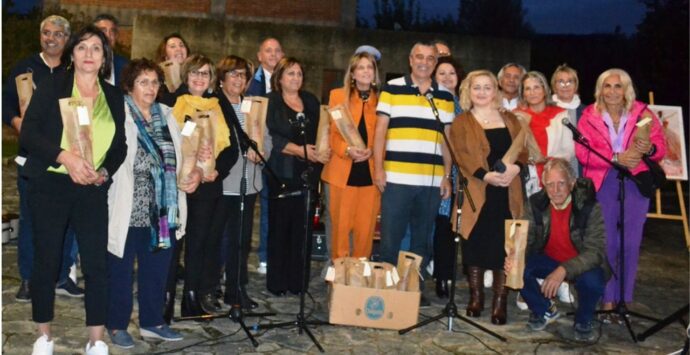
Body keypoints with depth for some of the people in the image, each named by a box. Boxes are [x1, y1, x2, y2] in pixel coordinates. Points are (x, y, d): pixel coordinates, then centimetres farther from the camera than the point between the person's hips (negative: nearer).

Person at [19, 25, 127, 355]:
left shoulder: (113, 96, 10)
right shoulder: (51, 86, 1)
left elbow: (120, 146, 12)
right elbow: (28, 134, -7)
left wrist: (105, 172, -7)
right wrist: (64, 156, -20)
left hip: (93, 190, 2)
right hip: (49, 187, -2)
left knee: (96, 263, -1)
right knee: (46, 262, 6)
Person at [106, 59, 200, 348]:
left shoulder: (166, 115, 13)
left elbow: (180, 155, 17)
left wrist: (196, 171, 1)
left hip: (162, 210, 5)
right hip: (128, 210, -5)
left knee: (157, 269, 14)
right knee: (121, 270, 8)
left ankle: (152, 322, 29)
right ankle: (117, 325, 22)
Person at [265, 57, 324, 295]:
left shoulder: (311, 101, 16)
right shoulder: (271, 102, 1)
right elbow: (270, 137, -9)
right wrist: (299, 150, -16)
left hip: (309, 173, 4)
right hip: (282, 173, -4)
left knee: (303, 227, 3)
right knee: (280, 226, 0)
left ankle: (297, 280, 11)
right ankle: (276, 281, 8)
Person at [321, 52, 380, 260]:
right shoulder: (338, 95, 7)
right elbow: (330, 132, 4)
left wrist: (372, 151, -13)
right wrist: (347, 150, -14)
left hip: (371, 172, 1)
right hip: (343, 172, -1)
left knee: (366, 227, 5)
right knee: (341, 225, 4)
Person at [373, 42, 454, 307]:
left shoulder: (445, 97, 12)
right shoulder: (392, 89, 4)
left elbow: (447, 139, 12)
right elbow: (380, 131, 1)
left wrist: (447, 176, 6)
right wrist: (378, 168, -7)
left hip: (432, 181, 3)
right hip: (396, 178, -3)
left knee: (422, 237, 10)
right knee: (391, 235, 0)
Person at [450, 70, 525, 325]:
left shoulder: (510, 120, 18)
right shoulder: (461, 123, 7)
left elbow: (523, 149, 9)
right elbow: (462, 155, -6)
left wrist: (515, 166, -13)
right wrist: (485, 175, -21)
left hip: (507, 194, 2)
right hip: (476, 193, -2)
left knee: (504, 247, -2)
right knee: (475, 246, 2)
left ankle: (499, 303, 5)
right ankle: (475, 297, 16)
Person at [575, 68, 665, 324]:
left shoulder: (643, 113, 4)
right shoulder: (589, 115, 3)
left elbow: (661, 147, 1)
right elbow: (582, 152, -6)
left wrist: (649, 148, -22)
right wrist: (616, 158, -18)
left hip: (636, 183, 1)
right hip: (602, 185, -1)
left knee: (630, 244, 2)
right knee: (606, 244, 1)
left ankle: (623, 300, 13)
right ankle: (607, 301, 9)